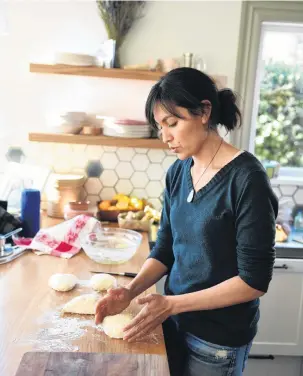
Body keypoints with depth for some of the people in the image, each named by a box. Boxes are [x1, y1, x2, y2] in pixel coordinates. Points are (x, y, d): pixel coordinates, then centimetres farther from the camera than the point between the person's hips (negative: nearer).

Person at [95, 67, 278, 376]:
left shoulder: (246, 177, -21)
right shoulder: (177, 172, -1)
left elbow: (254, 280, -20)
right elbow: (164, 248, 5)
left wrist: (172, 303, -20)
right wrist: (131, 290, -11)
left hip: (219, 337, -5)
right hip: (175, 321, 5)